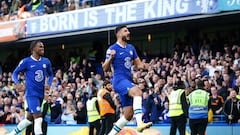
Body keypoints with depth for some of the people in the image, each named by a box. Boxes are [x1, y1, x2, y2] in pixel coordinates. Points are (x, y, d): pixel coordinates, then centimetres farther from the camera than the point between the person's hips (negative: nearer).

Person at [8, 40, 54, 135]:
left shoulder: (46, 61, 7)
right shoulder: (26, 62, -7)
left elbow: (50, 74, 20)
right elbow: (15, 73, 1)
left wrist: (48, 84, 0)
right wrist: (17, 83, -18)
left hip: (41, 94, 6)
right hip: (31, 94, -6)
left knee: (29, 118, 13)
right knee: (38, 117, -17)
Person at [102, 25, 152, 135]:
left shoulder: (131, 48, 16)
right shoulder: (112, 49, -4)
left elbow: (138, 64, 21)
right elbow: (105, 69, -6)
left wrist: (142, 66, -4)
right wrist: (110, 58, -25)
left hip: (128, 82, 8)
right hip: (119, 80, -8)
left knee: (128, 115, 5)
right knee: (137, 92, -36)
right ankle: (140, 123, -47)